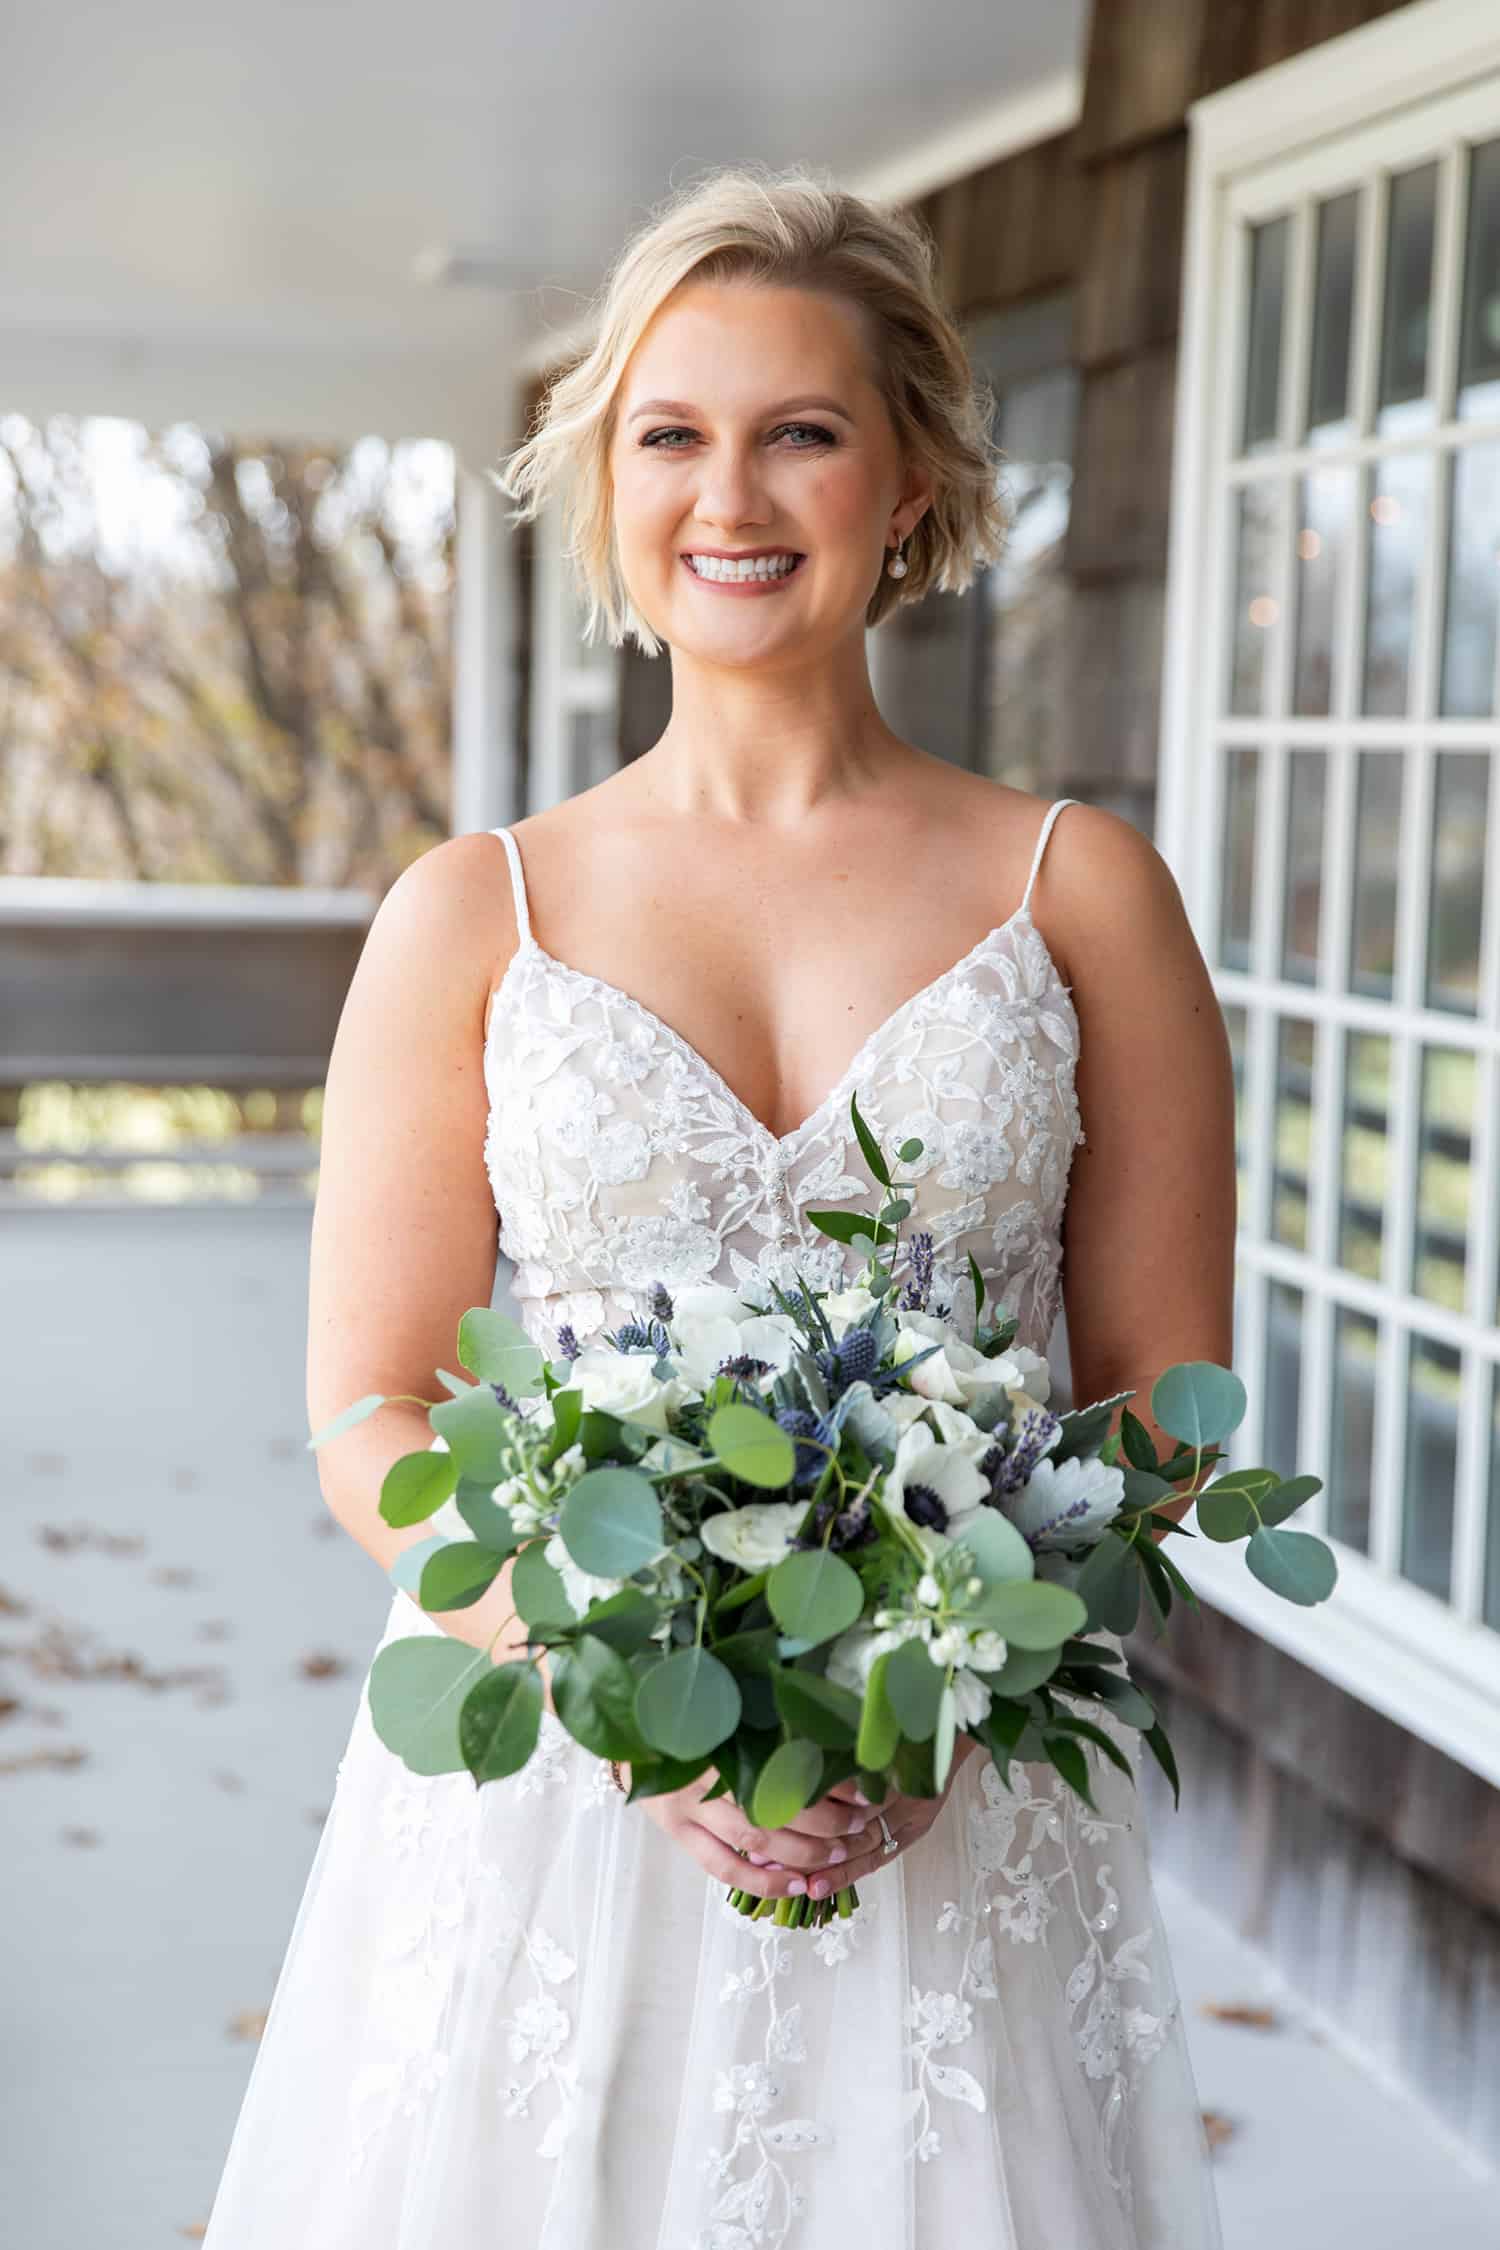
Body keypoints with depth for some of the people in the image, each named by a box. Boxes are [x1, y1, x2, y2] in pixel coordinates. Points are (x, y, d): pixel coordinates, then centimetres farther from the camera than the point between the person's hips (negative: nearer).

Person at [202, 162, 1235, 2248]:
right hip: (543, 1800, 0)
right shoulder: (470, 917, 3)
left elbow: (1166, 1397, 2)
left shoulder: (1081, 894, 3)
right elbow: (372, 1426, 1)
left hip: (962, 1822, 0)